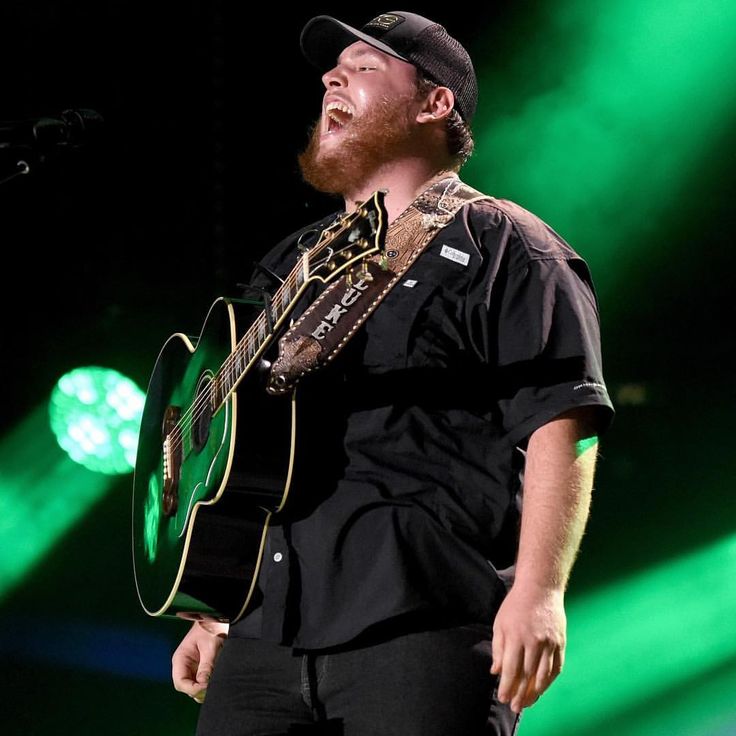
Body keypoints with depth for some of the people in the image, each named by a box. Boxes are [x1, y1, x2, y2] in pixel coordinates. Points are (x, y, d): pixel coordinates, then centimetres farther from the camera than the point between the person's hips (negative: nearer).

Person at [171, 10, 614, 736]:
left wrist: (538, 592, -19)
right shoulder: (290, 263, 24)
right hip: (264, 635, 6)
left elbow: (559, 424, -8)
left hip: (423, 629, -6)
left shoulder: (499, 246, 3)